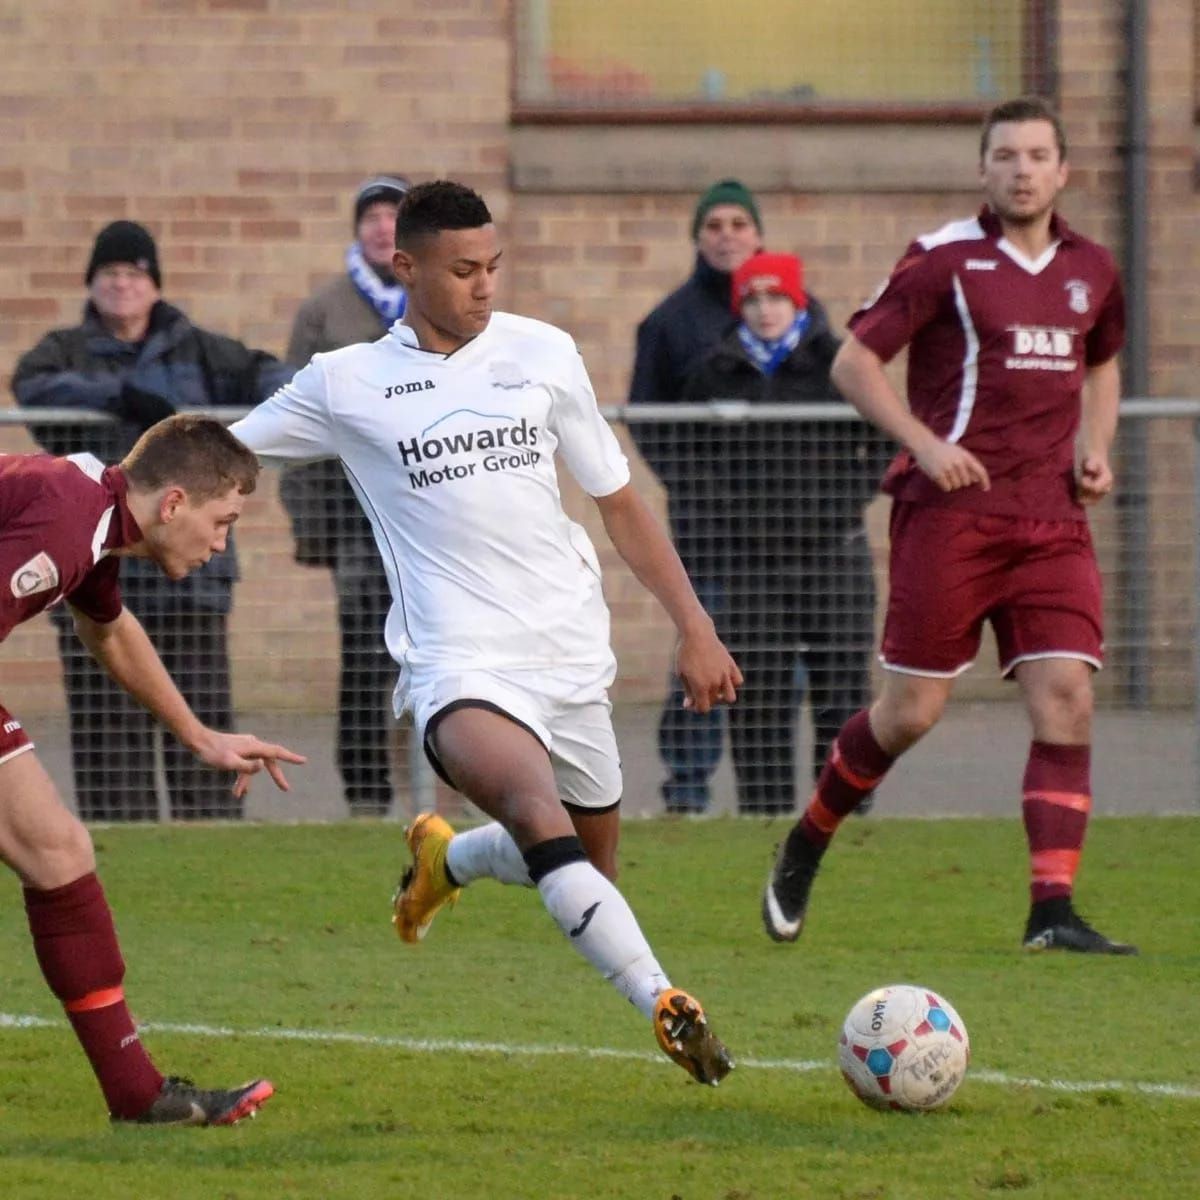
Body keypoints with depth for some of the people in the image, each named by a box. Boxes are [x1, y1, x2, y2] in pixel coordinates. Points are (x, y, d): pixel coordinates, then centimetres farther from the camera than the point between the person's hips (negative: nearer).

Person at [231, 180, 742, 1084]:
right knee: (538, 810, -32)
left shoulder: (543, 355, 9)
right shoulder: (347, 384, 3)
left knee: (589, 865, 13)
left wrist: (695, 628, 12)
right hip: (459, 663, -4)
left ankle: (447, 859, 43)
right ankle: (664, 1006, -39)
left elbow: (620, 504, 16)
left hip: (571, 658, 4)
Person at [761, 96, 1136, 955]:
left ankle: (1053, 909, -11)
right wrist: (925, 443, -16)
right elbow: (854, 362, -4)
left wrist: (1096, 448, 11)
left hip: (1052, 520, 4)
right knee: (912, 711, -2)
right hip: (952, 509, -4)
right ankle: (807, 844, 24)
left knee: (1067, 700, -10)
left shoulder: (1090, 271, 12)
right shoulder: (944, 260, -4)